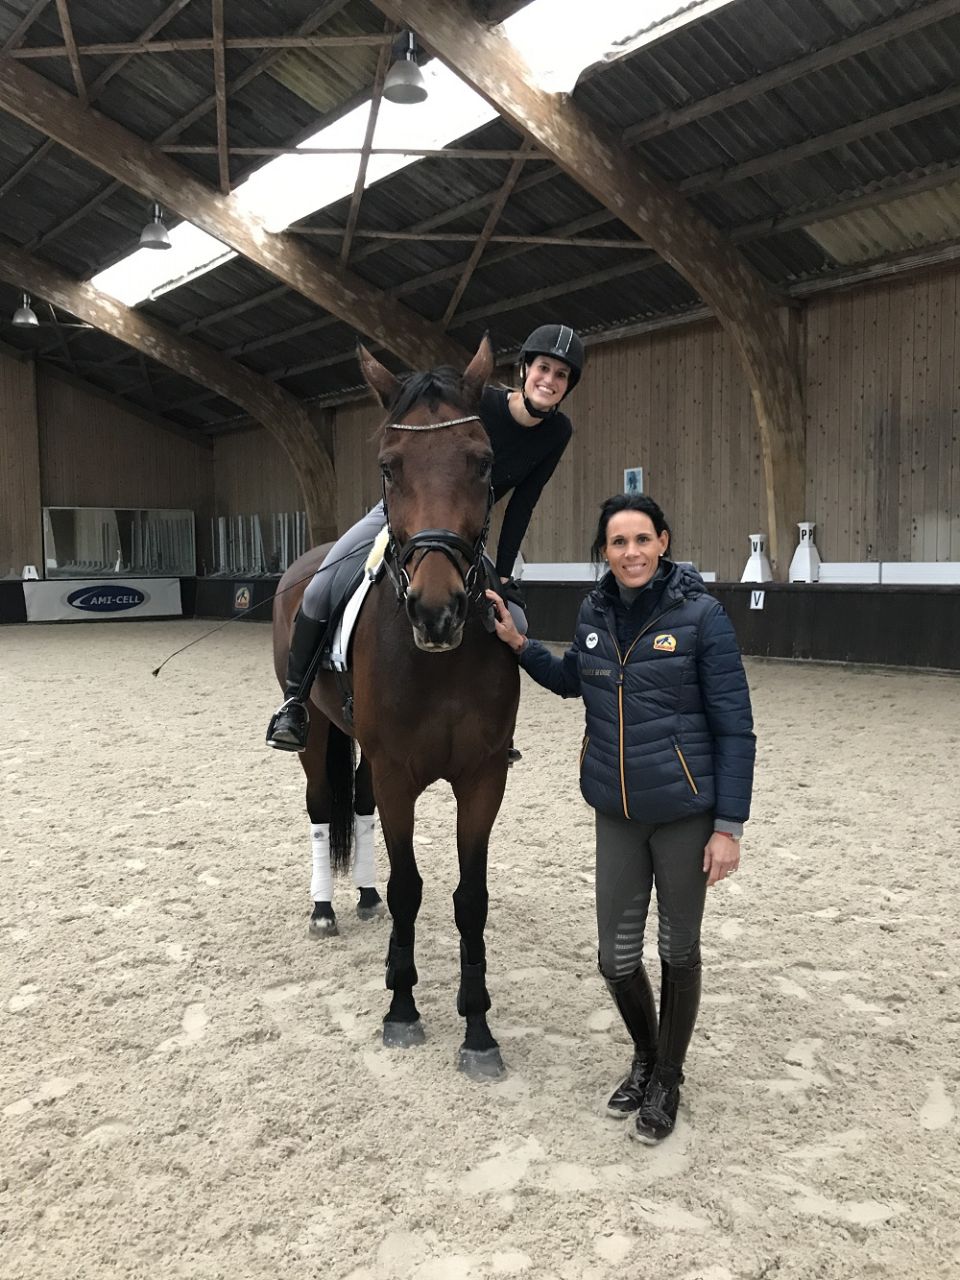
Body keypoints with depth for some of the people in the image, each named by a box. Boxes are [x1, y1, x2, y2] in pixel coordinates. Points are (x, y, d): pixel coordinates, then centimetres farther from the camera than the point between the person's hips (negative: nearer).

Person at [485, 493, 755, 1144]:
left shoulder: (701, 615, -14)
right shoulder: (595, 612, 0)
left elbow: (735, 729, -11)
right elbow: (572, 681, 21)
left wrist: (729, 825, -14)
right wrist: (518, 642, 8)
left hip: (685, 810, -4)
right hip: (617, 813, 4)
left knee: (678, 949, 13)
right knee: (616, 957, 10)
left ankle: (668, 1079, 36)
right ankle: (645, 1057, 40)